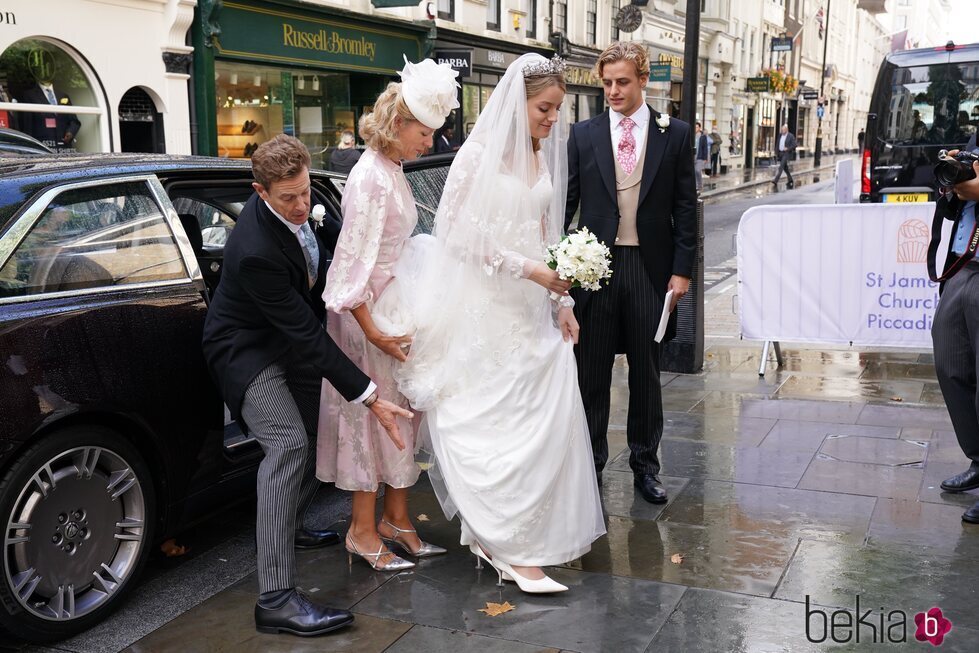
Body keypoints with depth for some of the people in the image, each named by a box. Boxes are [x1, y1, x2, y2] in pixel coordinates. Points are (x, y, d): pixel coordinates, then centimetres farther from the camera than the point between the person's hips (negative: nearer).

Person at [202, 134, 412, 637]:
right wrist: (368, 396, -34)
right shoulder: (256, 251, -37)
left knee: (309, 438, 19)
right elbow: (306, 334, -35)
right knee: (288, 444, -25)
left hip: (290, 337, 9)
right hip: (247, 349, -9)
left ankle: (288, 528, 44)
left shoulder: (290, 209, -13)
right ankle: (277, 599, -27)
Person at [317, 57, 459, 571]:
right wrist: (372, 330, -22)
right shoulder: (371, 178, -18)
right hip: (372, 312, -9)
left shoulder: (391, 172, 10)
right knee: (374, 413, 0)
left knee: (399, 413, 14)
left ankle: (396, 518, 25)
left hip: (397, 306, 9)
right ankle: (363, 529, 14)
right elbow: (354, 259, -21)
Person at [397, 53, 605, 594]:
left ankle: (494, 535, 14)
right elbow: (461, 233, -13)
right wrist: (529, 270, -17)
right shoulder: (480, 153, -9)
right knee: (494, 425, -5)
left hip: (533, 308, 7)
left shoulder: (546, 156, 11)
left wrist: (561, 300, 12)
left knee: (547, 420, 3)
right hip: (486, 309, -7)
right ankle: (513, 549, 1)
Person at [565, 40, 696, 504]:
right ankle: (590, 462, 21)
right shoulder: (583, 134, 3)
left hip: (651, 268, 0)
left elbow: (685, 206, 3)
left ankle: (645, 465, 25)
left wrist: (682, 269, -2)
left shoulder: (675, 134, 2)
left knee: (646, 373, 11)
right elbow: (566, 202, 4)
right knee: (591, 373, 7)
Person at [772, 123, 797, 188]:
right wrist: (776, 152, 9)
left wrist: (788, 148, -20)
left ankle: (776, 180, -22)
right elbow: (777, 144, 15)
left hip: (786, 153, -7)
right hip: (780, 153, 7)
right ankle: (790, 180, 25)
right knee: (785, 167, 13)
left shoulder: (791, 136, -8)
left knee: (781, 167, -16)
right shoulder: (780, 135, 10)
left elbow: (794, 145, -10)